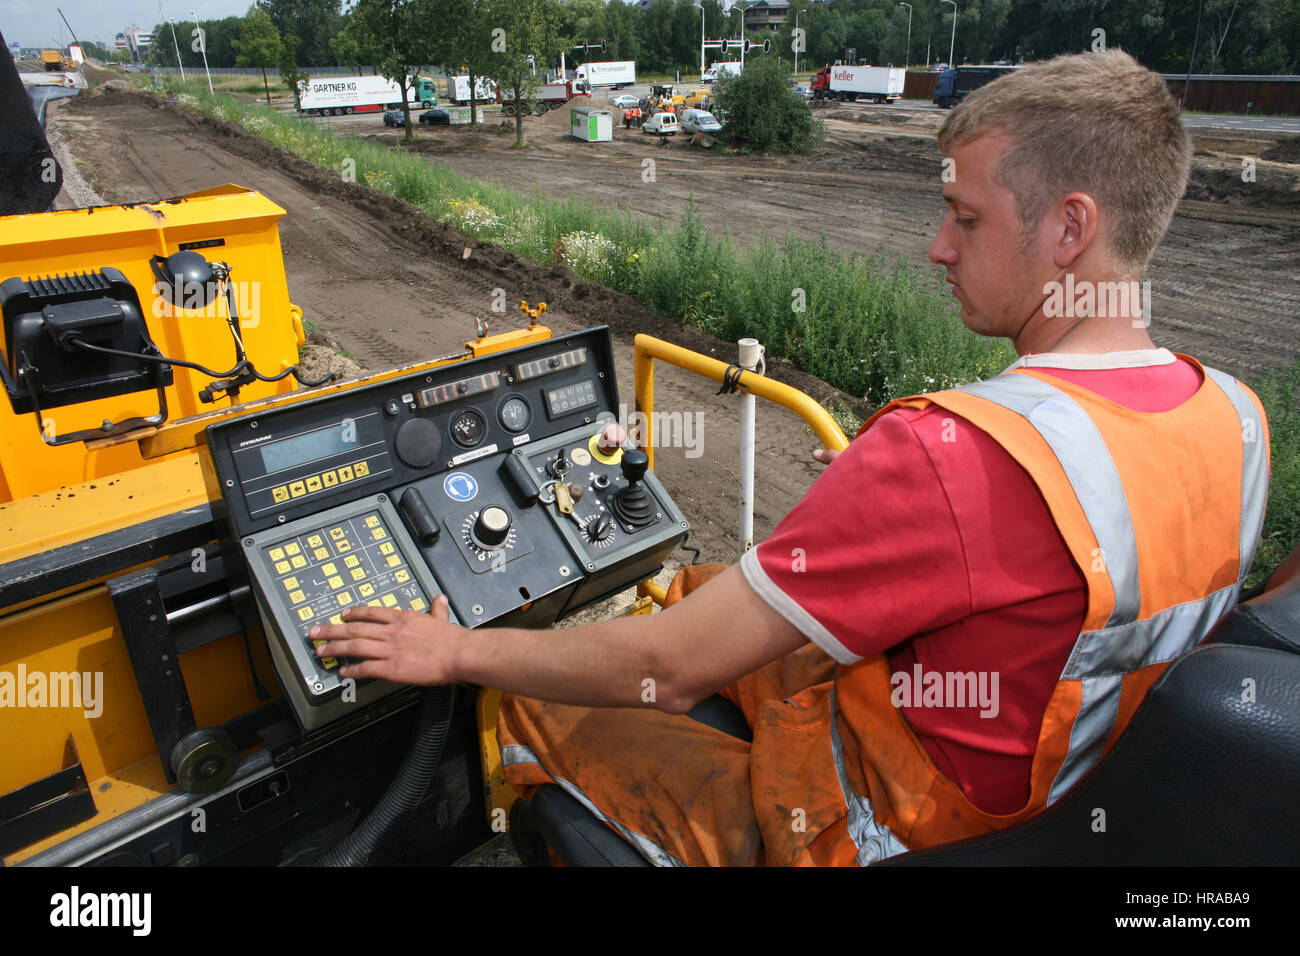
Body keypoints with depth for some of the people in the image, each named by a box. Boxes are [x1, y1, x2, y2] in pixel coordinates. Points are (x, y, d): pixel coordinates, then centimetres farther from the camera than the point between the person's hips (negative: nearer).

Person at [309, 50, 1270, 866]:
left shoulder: (949, 454, -36)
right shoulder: (1237, 418, -8)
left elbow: (666, 667, -30)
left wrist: (458, 652, -15)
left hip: (867, 835, -7)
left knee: (516, 702, 6)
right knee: (689, 586, 19)